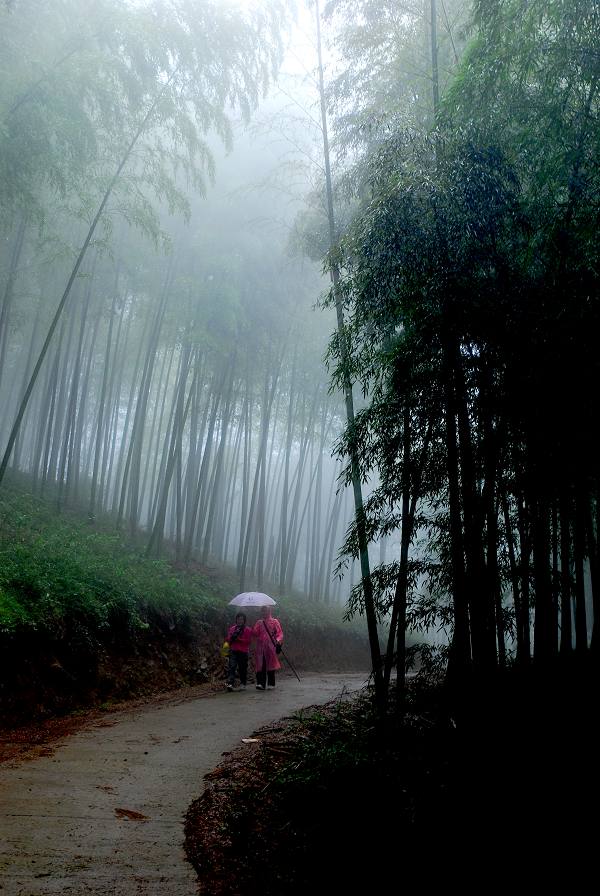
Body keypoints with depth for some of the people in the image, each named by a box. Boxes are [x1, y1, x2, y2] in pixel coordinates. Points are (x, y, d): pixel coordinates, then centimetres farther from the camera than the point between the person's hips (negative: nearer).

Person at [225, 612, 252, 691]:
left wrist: (238, 639, -12)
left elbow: (248, 641, -4)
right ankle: (230, 683, -23)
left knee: (243, 668, 4)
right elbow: (228, 639, 12)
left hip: (243, 652, -1)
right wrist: (233, 636, -10)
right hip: (233, 651, 1)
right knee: (231, 667, -14)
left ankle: (243, 684, 18)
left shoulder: (248, 630, 5)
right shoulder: (232, 628, 14)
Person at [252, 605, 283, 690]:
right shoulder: (259, 623, 16)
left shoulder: (274, 621, 8)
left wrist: (278, 641, -19)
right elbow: (254, 634, 7)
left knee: (271, 665, -2)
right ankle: (260, 683, -10)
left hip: (271, 647, -2)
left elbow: (280, 633, -1)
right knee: (260, 666, -7)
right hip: (260, 647, 2)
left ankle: (271, 683, 7)